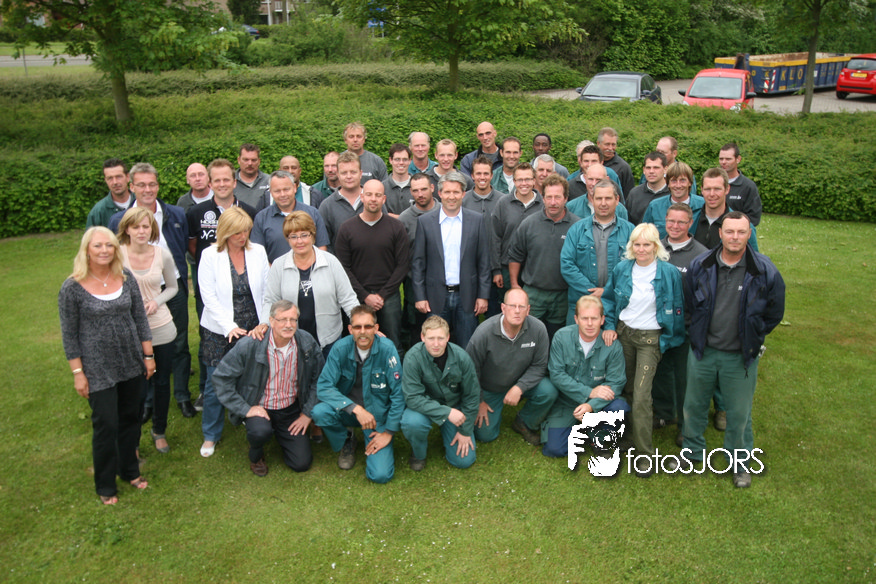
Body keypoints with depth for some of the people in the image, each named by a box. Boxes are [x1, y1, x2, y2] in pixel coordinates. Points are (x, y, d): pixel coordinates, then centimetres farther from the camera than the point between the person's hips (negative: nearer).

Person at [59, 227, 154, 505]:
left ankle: (129, 470, 36)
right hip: (98, 370, -4)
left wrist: (148, 355, 6)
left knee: (130, 419, 15)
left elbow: (140, 318, 6)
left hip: (131, 363, 4)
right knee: (106, 425, 1)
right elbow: (69, 335, -6)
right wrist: (78, 373, -7)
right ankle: (105, 486, 21)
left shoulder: (126, 278, -1)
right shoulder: (72, 288, -11)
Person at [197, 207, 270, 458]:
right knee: (216, 383, 5)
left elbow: (267, 291, 3)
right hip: (219, 331, -1)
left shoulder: (258, 252, 1)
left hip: (253, 328, 2)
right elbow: (209, 297, -8)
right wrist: (230, 326, -15)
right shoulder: (210, 255, -4)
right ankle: (210, 435, 22)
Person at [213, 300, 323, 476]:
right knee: (261, 432, -37)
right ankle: (255, 456, 3)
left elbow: (318, 380, 2)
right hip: (258, 408, -3)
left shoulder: (307, 343, -10)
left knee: (302, 463, -4)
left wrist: (307, 413, -2)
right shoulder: (250, 345, -20)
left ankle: (280, 434, 29)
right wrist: (245, 409, -17)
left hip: (291, 410, 3)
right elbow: (221, 377, -14)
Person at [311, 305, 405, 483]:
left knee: (380, 475, -18)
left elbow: (398, 393, -13)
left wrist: (389, 431, -12)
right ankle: (346, 442, 3)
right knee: (319, 412, -30)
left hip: (378, 414, -2)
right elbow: (323, 387, -18)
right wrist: (356, 408, -29)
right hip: (347, 410, 2)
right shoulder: (340, 348, -13)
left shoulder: (387, 349, -18)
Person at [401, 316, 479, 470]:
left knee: (464, 460, -6)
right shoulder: (413, 357, -26)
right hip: (425, 406, -2)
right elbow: (412, 398, -26)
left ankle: (447, 433, 27)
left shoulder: (461, 357, -19)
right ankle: (418, 453, 0)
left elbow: (472, 396, -6)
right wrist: (447, 412, -32)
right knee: (412, 423, -36)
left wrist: (465, 431, -3)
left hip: (455, 406, 2)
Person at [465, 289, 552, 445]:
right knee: (485, 435, -3)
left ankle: (523, 424, 4)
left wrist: (519, 388, -25)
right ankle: (495, 411, 32)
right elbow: (470, 370, -15)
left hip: (521, 382, 2)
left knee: (549, 393, -25)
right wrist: (479, 402, -7)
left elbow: (539, 365, -11)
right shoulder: (484, 332, -28)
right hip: (489, 389, -1)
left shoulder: (538, 329, -22)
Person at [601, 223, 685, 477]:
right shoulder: (621, 269, 0)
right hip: (623, 333, 4)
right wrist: (609, 326, 2)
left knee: (641, 394, -10)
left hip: (651, 338, -4)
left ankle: (645, 453, 0)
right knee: (627, 389, 14)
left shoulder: (669, 272, -10)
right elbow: (608, 298, 12)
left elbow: (677, 308, -1)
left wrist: (671, 338, 1)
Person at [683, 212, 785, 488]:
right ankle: (693, 452, 38)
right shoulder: (700, 265, -6)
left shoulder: (766, 271, -12)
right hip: (702, 351, 2)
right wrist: (699, 333, 10)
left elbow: (774, 314, 2)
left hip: (741, 357, -2)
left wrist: (750, 338, 4)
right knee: (693, 406, 16)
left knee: (739, 414, 12)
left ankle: (740, 464, 34)